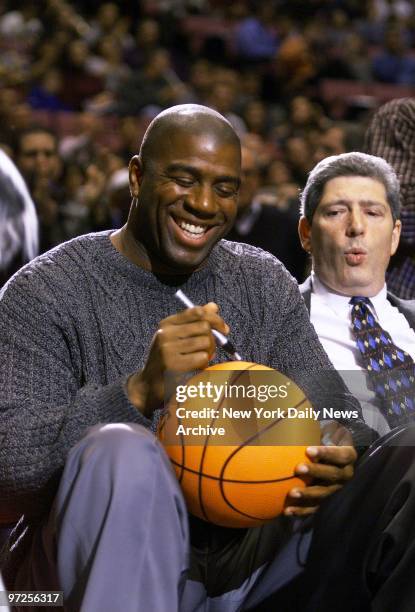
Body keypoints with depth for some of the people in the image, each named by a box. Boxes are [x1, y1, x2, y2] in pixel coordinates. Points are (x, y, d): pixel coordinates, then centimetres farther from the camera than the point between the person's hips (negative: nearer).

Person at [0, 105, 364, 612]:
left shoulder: (264, 283, 10)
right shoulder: (45, 291, -6)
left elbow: (337, 416, 8)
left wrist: (342, 457, -18)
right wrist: (139, 393, -32)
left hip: (241, 561, 5)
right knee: (123, 450, -35)